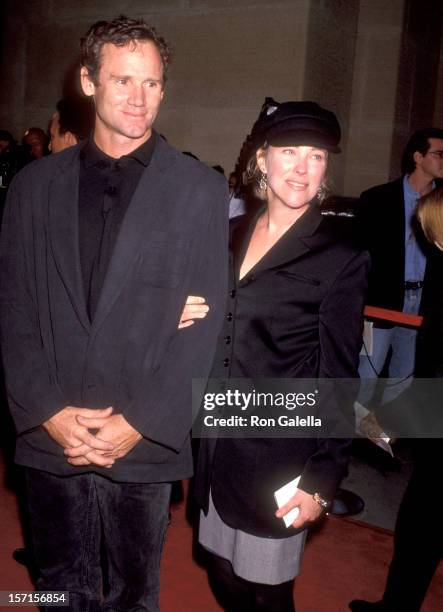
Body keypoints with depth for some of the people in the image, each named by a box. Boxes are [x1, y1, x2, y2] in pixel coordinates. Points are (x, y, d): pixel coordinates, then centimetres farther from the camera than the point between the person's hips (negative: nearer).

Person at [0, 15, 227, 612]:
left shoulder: (201, 189, -2)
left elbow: (206, 321, -6)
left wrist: (140, 423, -11)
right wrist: (48, 411, -8)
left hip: (146, 443, -2)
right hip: (50, 437, 2)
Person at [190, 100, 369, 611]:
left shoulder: (340, 260, -8)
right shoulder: (229, 235, 6)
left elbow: (337, 380, -7)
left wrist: (322, 480, -9)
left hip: (279, 452, -4)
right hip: (216, 446, 5)